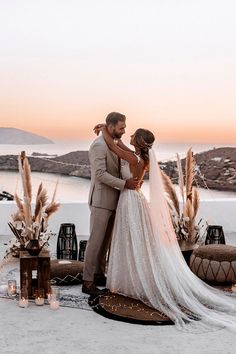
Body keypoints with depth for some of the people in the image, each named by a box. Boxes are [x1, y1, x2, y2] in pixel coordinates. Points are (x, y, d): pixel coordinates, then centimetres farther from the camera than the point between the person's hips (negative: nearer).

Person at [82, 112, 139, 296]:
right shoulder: (99, 145, -18)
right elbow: (100, 174, -25)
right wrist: (124, 184, -25)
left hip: (111, 201, 10)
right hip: (101, 201, -9)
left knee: (106, 240, 15)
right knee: (96, 241, -5)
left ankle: (99, 275, 26)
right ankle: (87, 282, 2)